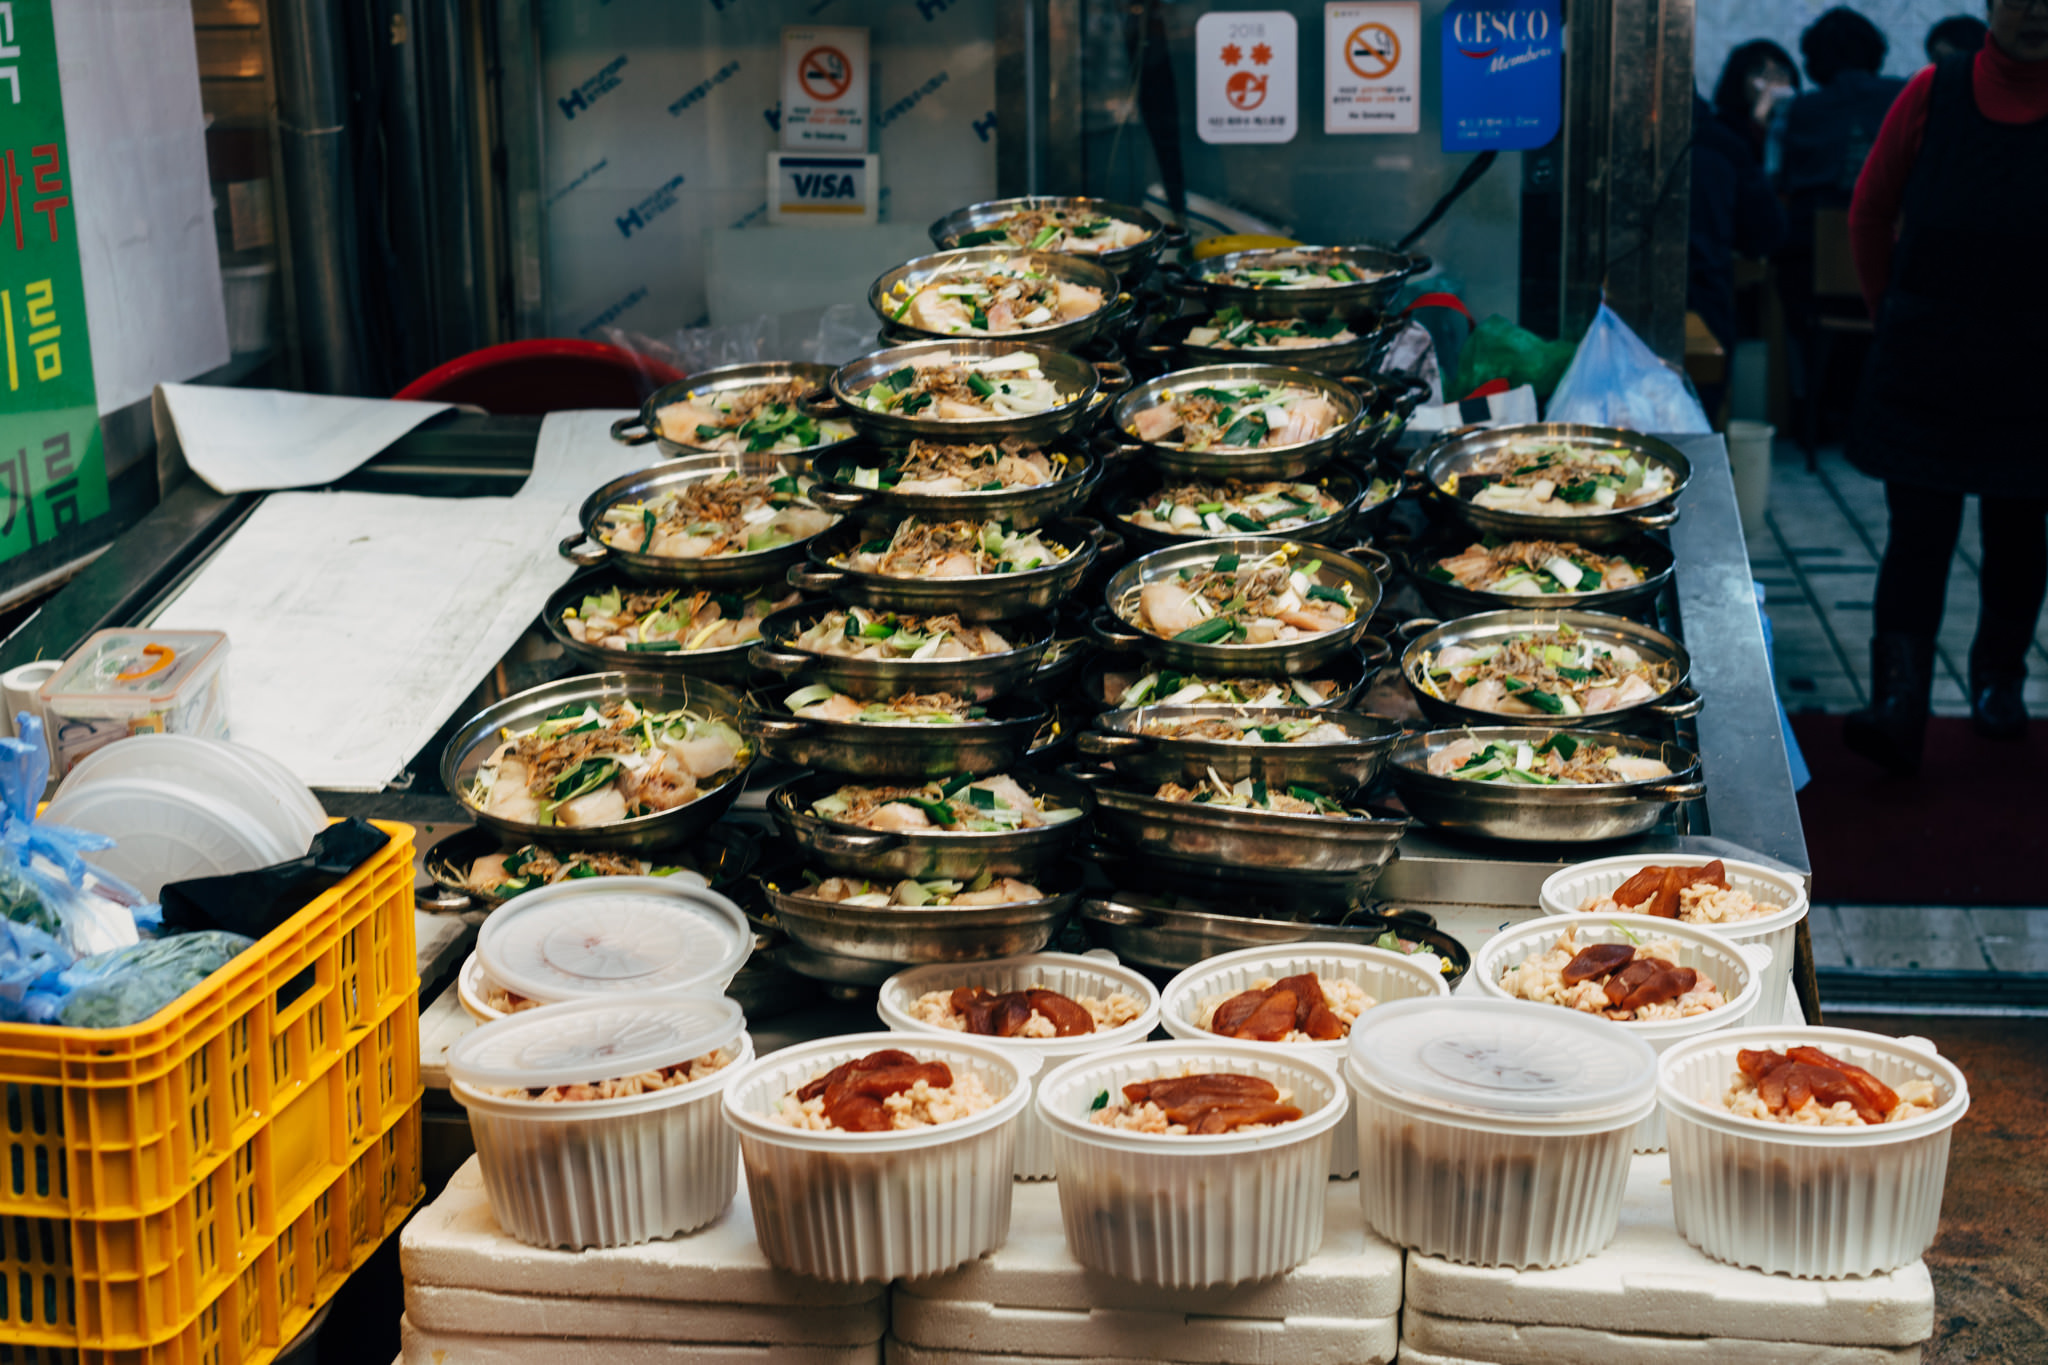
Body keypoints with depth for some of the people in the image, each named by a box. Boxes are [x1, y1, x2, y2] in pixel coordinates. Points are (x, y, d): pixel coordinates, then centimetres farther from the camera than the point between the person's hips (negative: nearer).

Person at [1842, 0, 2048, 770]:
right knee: (1918, 534, -5)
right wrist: (1891, 310, 11)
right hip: (1922, 371, -1)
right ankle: (1899, 708, -8)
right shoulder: (1935, 94, -2)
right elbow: (1871, 210, 8)